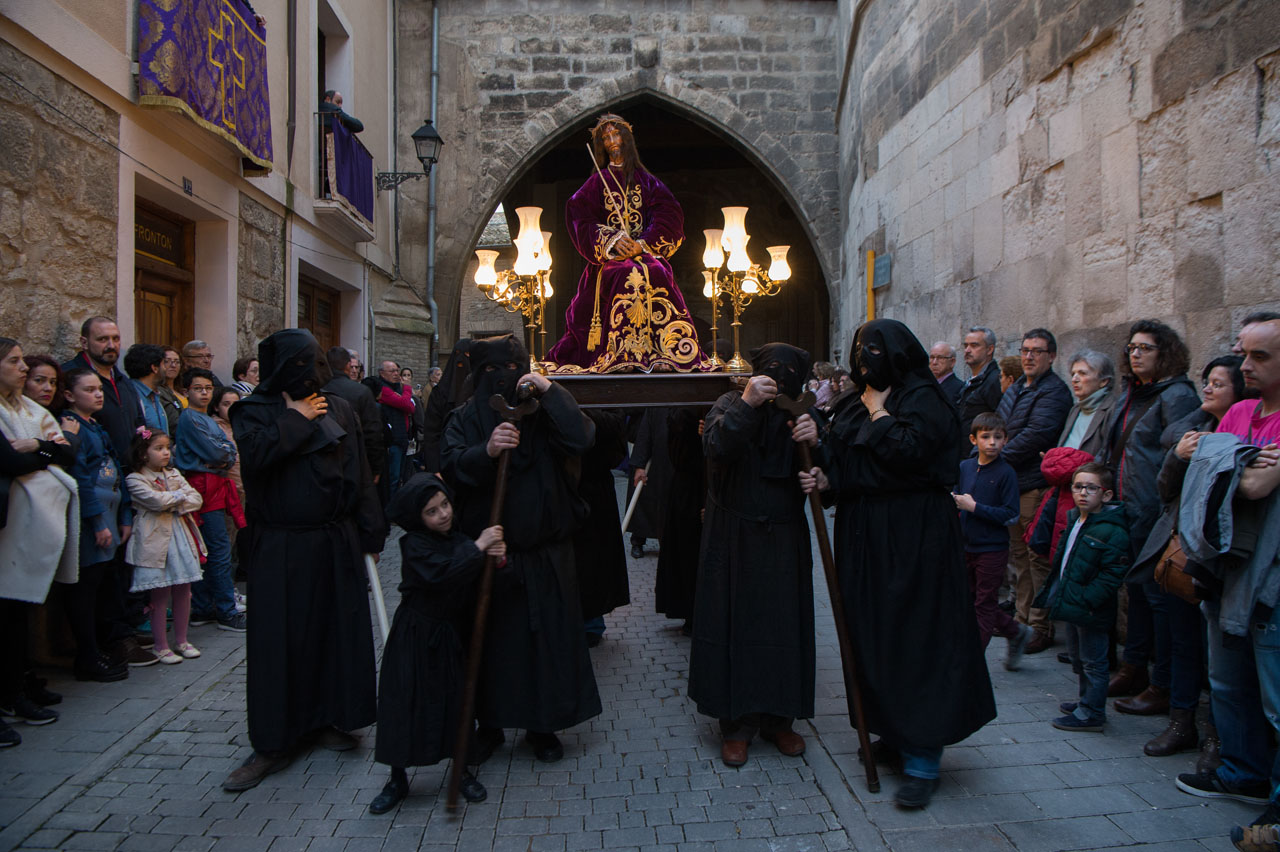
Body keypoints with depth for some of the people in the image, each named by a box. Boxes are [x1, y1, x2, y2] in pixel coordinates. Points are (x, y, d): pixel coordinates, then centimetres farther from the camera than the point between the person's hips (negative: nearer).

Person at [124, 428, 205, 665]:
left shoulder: (173, 474, 13)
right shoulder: (135, 479, -4)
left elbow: (197, 500, 5)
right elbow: (156, 501, -18)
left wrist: (173, 505, -10)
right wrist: (180, 494, -3)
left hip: (181, 536, 5)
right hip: (156, 540, -5)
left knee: (183, 590, 8)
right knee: (160, 594, -1)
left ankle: (181, 640, 21)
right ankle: (161, 646, 11)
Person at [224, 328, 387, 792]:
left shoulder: (339, 409, 7)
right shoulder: (253, 410, 0)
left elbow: (360, 474, 7)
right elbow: (255, 454, -22)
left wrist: (371, 532, 3)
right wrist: (296, 419, -13)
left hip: (335, 542, 3)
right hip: (279, 546, -3)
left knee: (337, 629, 7)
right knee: (278, 638, 1)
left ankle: (327, 718, 26)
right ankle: (273, 743, 12)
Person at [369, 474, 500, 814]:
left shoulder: (459, 537, 1)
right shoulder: (413, 544, -14)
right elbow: (442, 573, -33)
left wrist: (496, 558, -18)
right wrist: (478, 547, -28)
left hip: (454, 635, 4)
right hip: (417, 638, -4)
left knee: (456, 700, 9)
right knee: (405, 704, 4)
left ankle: (462, 770, 28)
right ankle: (398, 780, 23)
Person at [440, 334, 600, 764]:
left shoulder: (543, 413, 2)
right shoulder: (465, 418, 4)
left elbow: (581, 438, -16)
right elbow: (450, 462, -13)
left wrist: (550, 391, -20)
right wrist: (486, 450, -32)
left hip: (544, 553, 0)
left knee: (546, 634, 6)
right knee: (490, 637, 9)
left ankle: (543, 726, 24)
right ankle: (489, 723, 28)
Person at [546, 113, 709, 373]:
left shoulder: (646, 181, 19)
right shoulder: (597, 182, 17)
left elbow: (670, 217, 6)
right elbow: (580, 219, 2)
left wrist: (643, 243, -12)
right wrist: (612, 240, -15)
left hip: (646, 251, 1)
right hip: (610, 257, -1)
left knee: (656, 274, -32)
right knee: (627, 276, -34)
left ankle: (665, 352, -33)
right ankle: (623, 355, -39)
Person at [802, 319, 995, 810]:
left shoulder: (922, 399, -7)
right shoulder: (854, 405, 15)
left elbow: (908, 450, -24)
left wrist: (878, 410, -12)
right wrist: (824, 479, -1)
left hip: (912, 533, -8)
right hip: (862, 533, 8)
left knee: (914, 637, -5)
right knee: (873, 635, 12)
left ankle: (923, 760, 2)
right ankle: (893, 733, 28)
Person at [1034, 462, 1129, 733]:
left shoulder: (1113, 531, -20)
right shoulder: (1074, 520, 7)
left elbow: (1112, 576, -22)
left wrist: (1085, 601, -24)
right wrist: (1054, 594, 14)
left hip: (1091, 611, -9)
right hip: (1071, 604, 9)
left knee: (1093, 662, 5)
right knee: (1078, 657, 22)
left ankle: (1091, 714, 16)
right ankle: (1087, 701, 38)